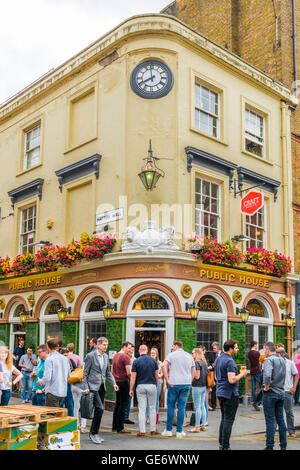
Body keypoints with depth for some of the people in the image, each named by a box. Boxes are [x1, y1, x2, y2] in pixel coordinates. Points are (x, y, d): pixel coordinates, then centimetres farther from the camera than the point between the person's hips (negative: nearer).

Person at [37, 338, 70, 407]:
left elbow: (47, 377, -17)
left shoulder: (49, 359, -12)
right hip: (63, 392, 7)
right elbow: (68, 376, 13)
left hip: (53, 392, -7)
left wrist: (40, 382, 2)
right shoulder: (65, 358, 8)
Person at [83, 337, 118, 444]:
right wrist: (85, 387, -13)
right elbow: (85, 373, -7)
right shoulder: (90, 356, -9)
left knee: (99, 410, 9)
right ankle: (94, 433, -3)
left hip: (102, 387, 7)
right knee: (100, 408, -15)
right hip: (93, 386, -7)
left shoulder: (106, 357, 11)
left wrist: (113, 383, 5)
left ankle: (93, 433, 21)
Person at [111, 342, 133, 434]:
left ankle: (114, 426, 18)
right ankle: (120, 428, -2)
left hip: (117, 382, 8)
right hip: (124, 382, -8)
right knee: (123, 405, -3)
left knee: (117, 404, 14)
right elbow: (129, 372, -18)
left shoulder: (115, 356, 13)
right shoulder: (126, 357, -13)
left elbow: (112, 371, 20)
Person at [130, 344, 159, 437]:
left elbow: (133, 376, -6)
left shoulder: (136, 361, -4)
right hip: (152, 386, 1)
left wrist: (131, 389, 1)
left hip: (140, 386, -1)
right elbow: (156, 375, 4)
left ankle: (142, 431, 2)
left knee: (142, 409, 2)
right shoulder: (153, 360, 0)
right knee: (152, 408, 13)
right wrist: (156, 385, 17)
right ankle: (153, 430, 17)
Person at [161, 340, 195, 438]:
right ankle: (179, 431, 7)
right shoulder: (189, 356, 14)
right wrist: (189, 381, 14)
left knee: (170, 406, 7)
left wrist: (167, 380, -12)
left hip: (174, 383, -3)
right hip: (186, 384, 3)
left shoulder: (171, 355, 1)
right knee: (182, 407, 6)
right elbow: (193, 371, 13)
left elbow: (164, 366, -14)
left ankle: (168, 430, 9)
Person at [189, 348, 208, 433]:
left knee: (197, 407, -4)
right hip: (204, 386, 9)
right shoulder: (204, 363, 11)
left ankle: (197, 427, -1)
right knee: (202, 406, 13)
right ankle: (203, 425, 19)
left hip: (197, 387, -9)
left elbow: (197, 376, -18)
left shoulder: (197, 363, -15)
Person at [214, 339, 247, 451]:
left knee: (224, 419, 17)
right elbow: (232, 380, -25)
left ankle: (221, 444, 21)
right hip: (230, 394, -9)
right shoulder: (230, 361, -18)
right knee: (229, 420, -2)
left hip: (220, 392, 9)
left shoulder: (218, 359, 11)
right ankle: (225, 446, 1)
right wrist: (242, 374, -11)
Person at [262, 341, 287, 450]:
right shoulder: (282, 359, 10)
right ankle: (283, 445, 19)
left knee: (270, 420, -2)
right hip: (281, 392, 7)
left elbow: (267, 375, -30)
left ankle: (269, 446, 2)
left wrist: (266, 386, -17)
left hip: (270, 393, -7)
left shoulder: (269, 359, -15)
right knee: (280, 419, 14)